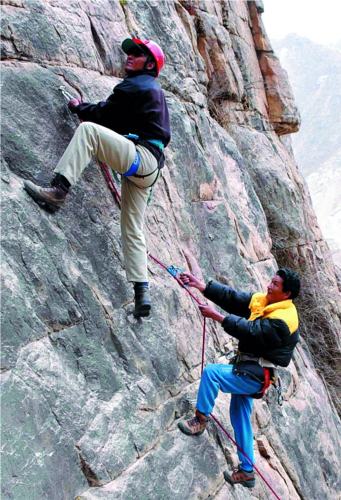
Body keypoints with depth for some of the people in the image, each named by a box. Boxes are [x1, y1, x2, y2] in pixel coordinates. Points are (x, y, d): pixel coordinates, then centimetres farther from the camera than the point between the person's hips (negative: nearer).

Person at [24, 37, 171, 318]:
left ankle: (58, 190, -37)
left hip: (140, 155, -10)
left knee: (88, 129, -23)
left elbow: (103, 114, -1)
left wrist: (78, 107, 17)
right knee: (133, 229, 8)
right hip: (148, 168, 10)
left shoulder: (134, 86, -1)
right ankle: (142, 292, 6)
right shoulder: (155, 91, 28)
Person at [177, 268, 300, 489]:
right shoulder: (261, 301, 4)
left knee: (211, 371, -20)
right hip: (247, 371, 9)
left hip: (255, 376, -9)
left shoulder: (283, 320, -21)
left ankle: (200, 420, -4)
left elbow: (251, 331, -26)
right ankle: (247, 471, 25)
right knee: (240, 418, 14)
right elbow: (232, 297, -1)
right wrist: (201, 285, -10)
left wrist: (217, 316, -25)